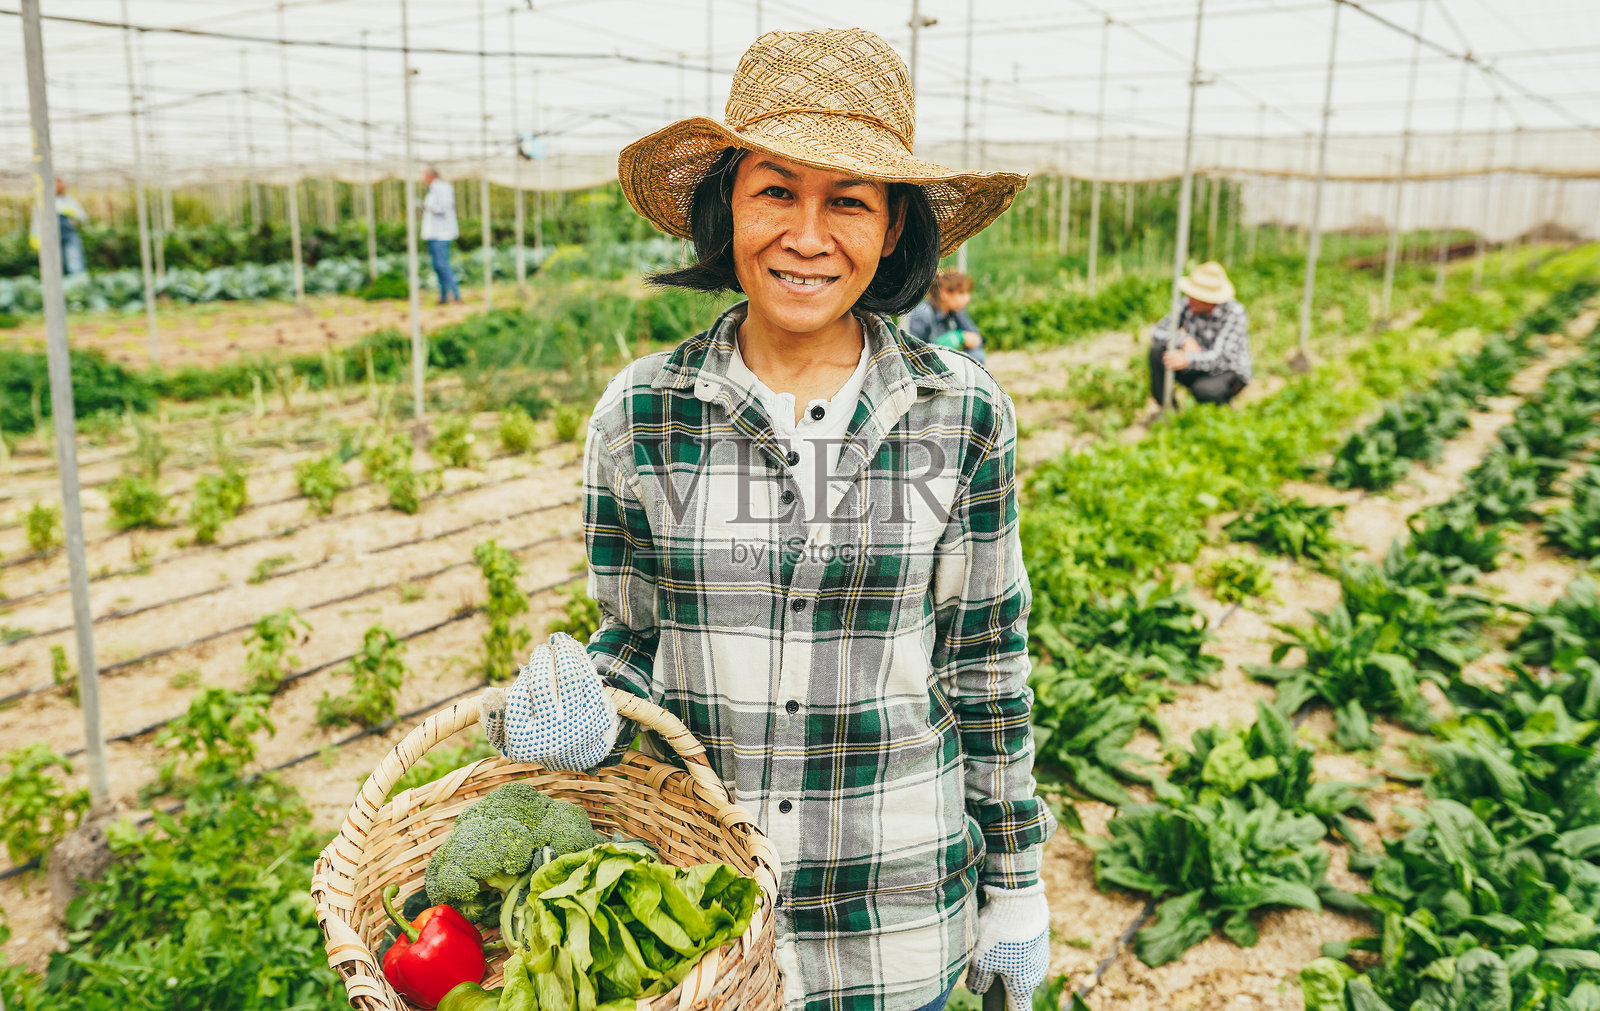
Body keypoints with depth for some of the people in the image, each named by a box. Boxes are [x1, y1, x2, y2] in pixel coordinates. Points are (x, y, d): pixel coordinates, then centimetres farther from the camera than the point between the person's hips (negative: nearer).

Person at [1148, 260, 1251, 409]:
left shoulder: (1234, 313, -23)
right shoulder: (1188, 305, -10)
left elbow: (1218, 358, -32)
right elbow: (1158, 333, -8)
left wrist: (1187, 360, -53)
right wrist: (1185, 340, -29)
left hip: (1230, 374, -5)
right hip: (1198, 371, 5)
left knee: (1203, 389, -38)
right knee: (1157, 350, -17)